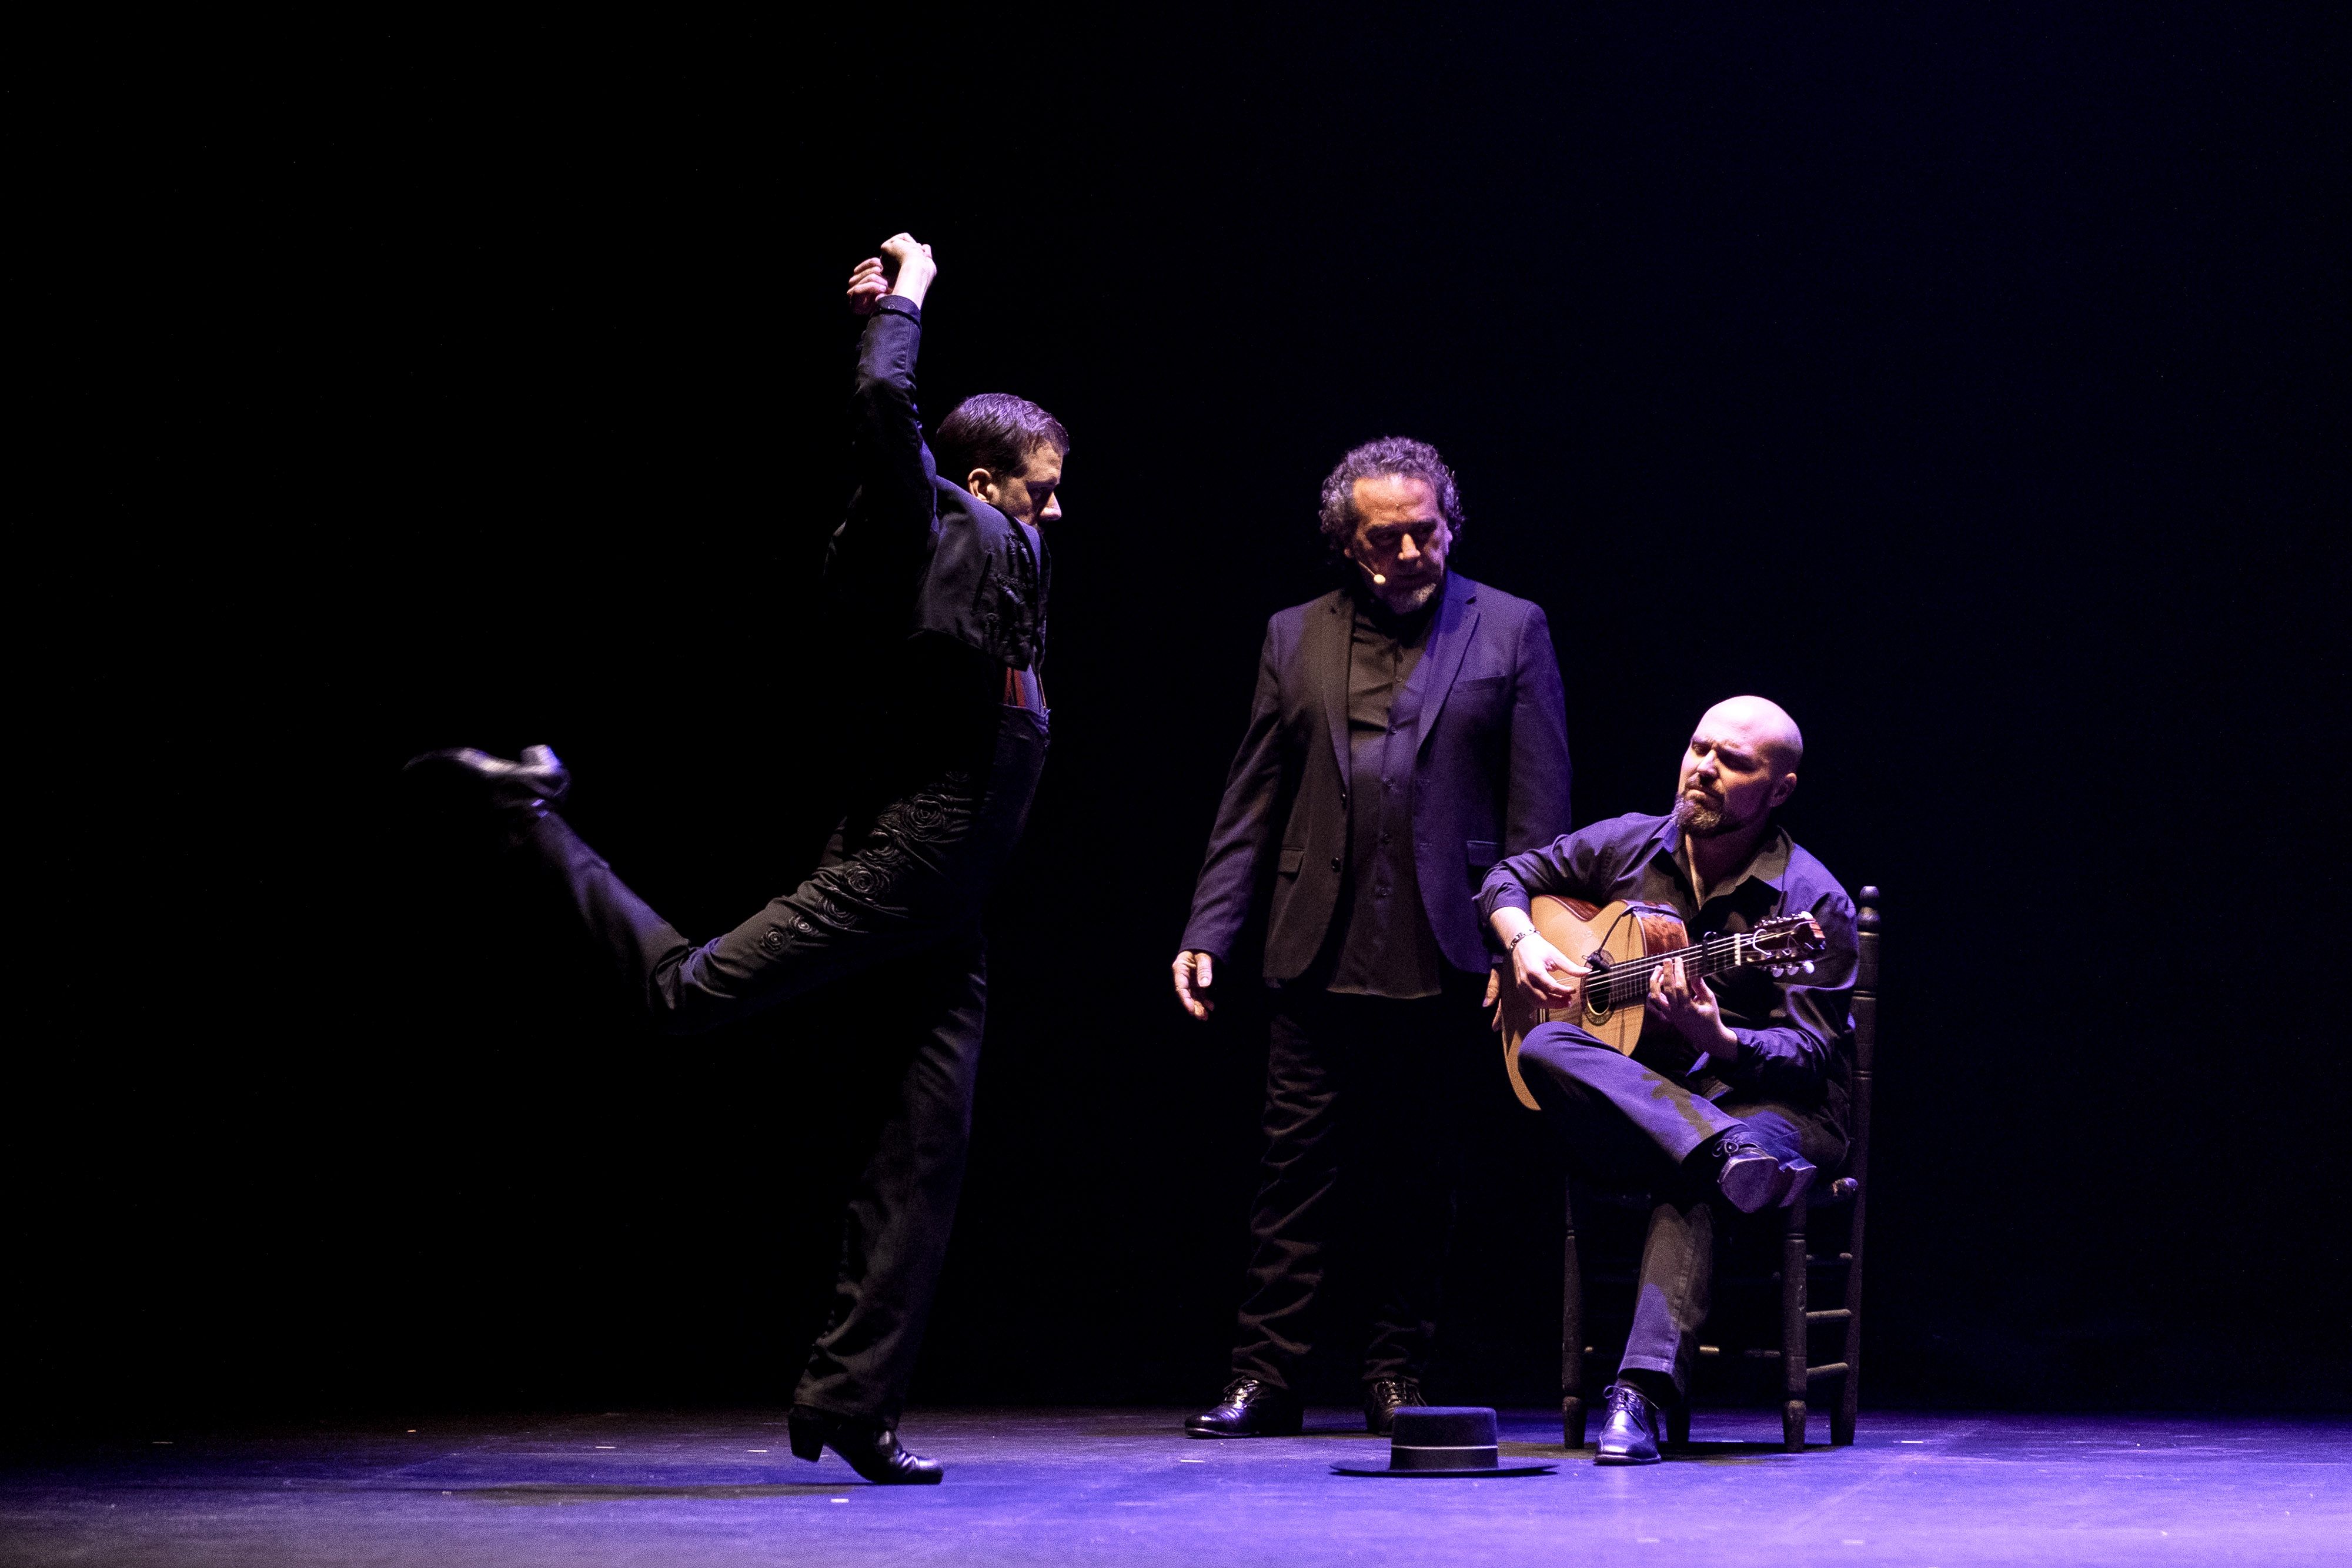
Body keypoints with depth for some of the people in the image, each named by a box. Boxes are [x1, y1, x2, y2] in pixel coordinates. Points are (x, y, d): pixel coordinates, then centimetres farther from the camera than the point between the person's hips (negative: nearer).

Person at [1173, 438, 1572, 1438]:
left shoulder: (1509, 631, 6)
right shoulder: (1296, 638, 13)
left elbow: (1538, 810, 2)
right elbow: (1251, 806, 12)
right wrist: (1208, 934, 3)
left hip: (1444, 956, -1)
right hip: (1322, 949, 2)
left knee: (1417, 1175, 5)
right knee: (1299, 1164, 0)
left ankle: (1397, 1375, 14)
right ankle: (1266, 1373, 4)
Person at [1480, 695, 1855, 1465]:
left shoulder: (1813, 903, -5)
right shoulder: (1629, 846, 8)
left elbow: (1816, 1051, -11)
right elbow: (1510, 877, 23)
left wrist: (1720, 1042, -31)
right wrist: (1524, 945, 0)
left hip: (1767, 1102, -4)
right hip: (1627, 1111, 4)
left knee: (1692, 1185, -40)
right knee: (1545, 1048, -30)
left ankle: (1644, 1392, -51)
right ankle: (1729, 1155, -48)